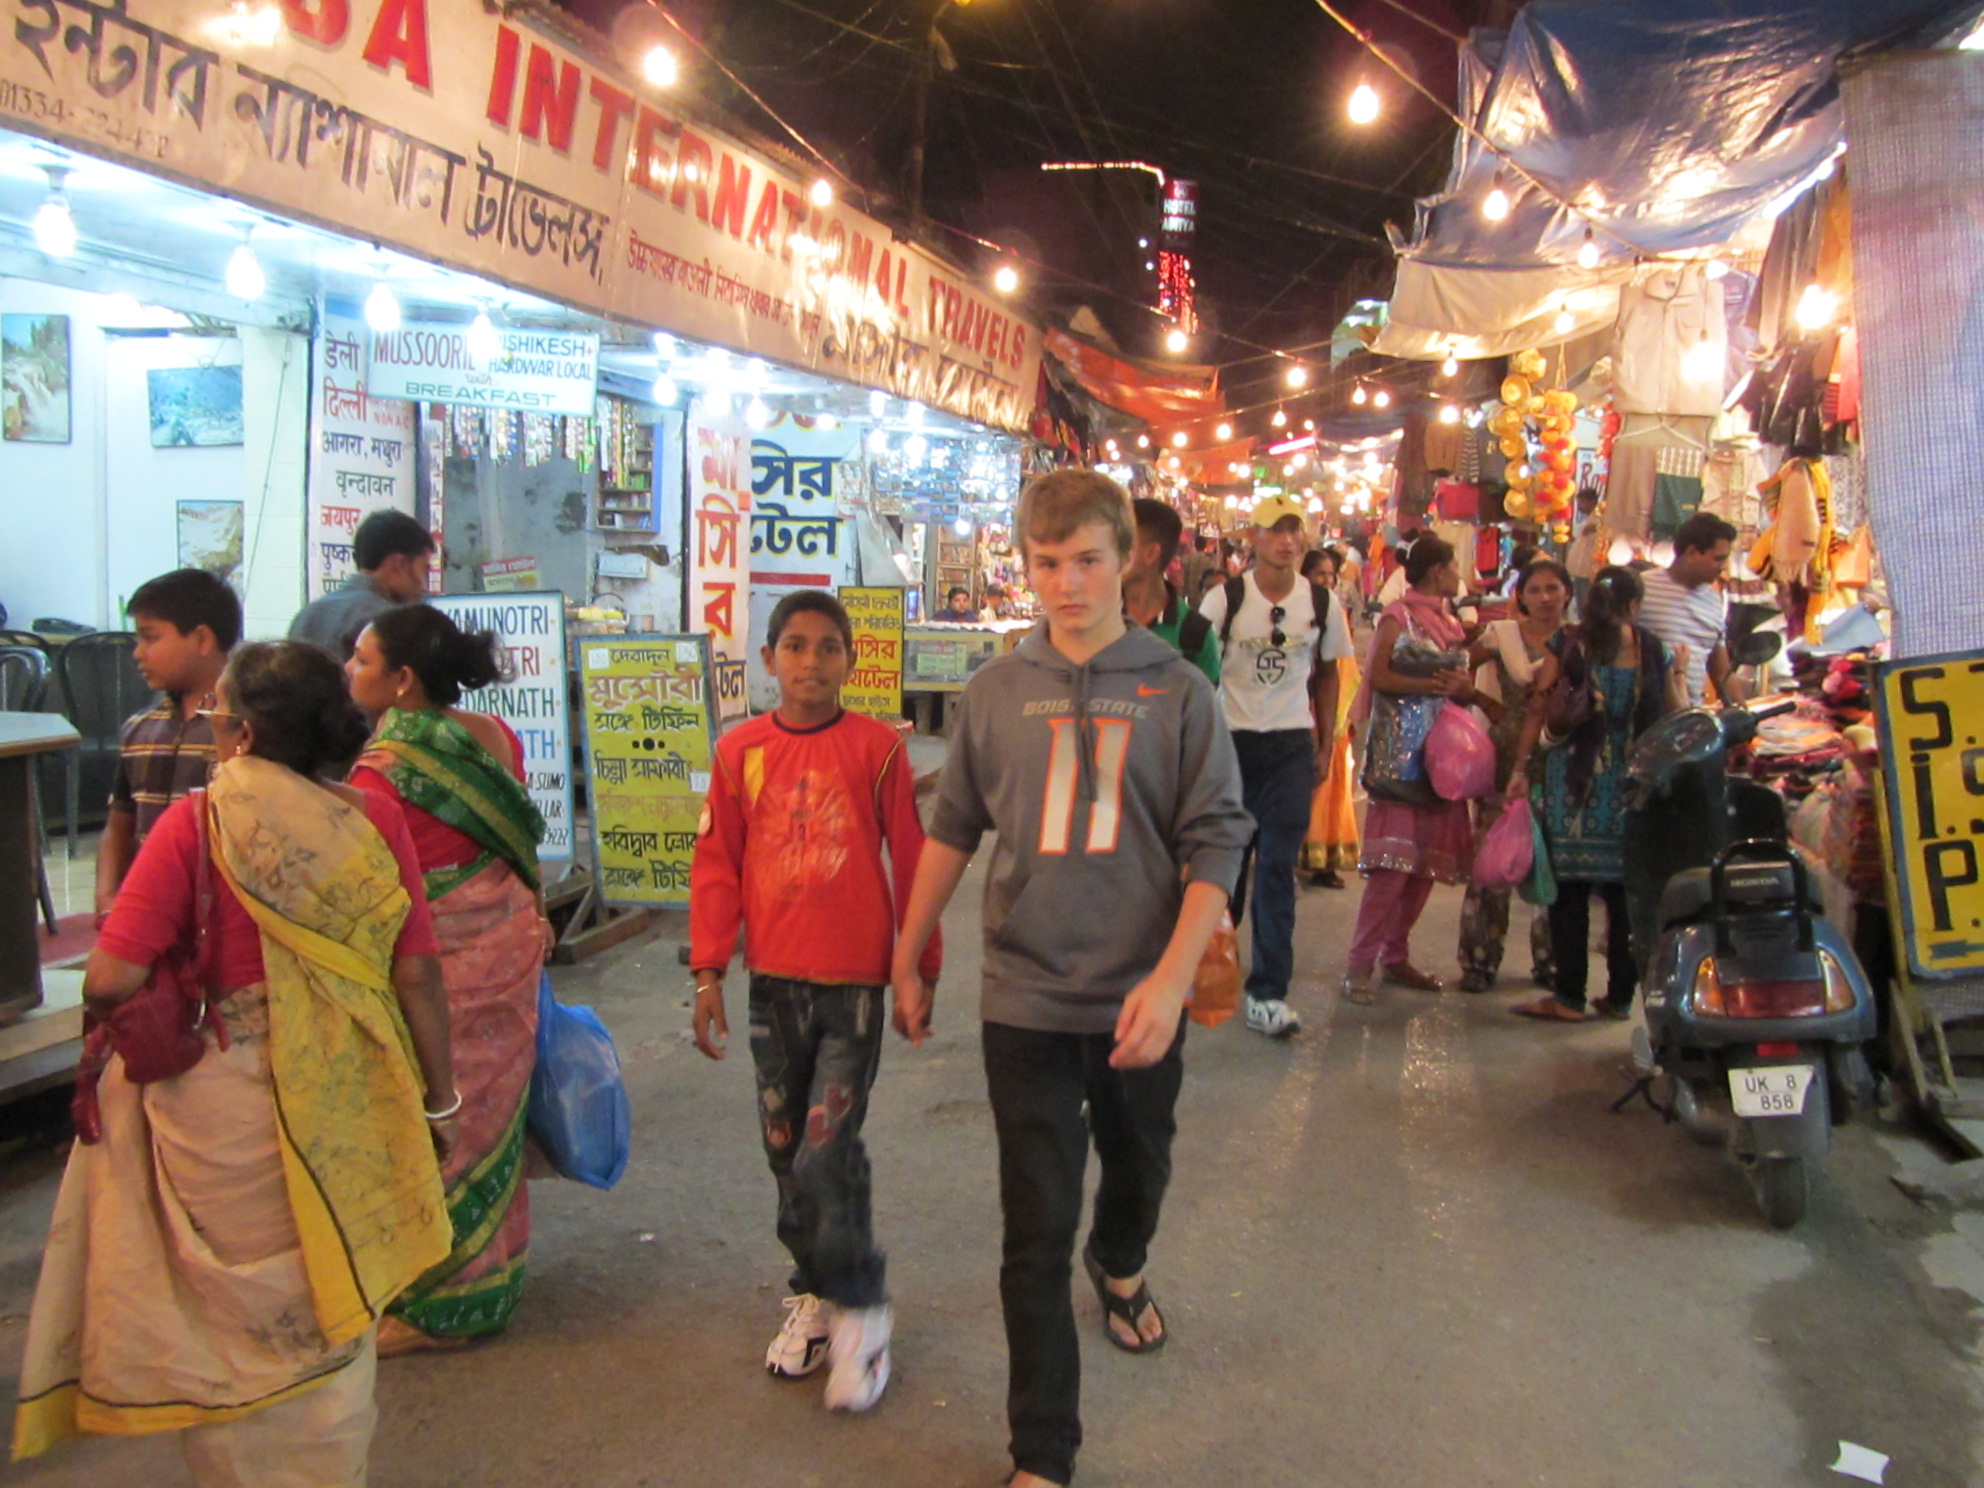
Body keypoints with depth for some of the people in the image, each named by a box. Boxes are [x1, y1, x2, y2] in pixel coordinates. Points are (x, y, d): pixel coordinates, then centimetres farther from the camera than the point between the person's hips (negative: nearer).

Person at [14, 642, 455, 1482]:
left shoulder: (195, 824, -14)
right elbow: (416, 975, -5)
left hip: (226, 1111, -3)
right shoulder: (373, 821, -7)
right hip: (342, 1108, 3)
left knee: (236, 1316, 18)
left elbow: (110, 983, -16)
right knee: (326, 1314, 22)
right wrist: (439, 1097, 6)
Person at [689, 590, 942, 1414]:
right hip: (774, 977, 4)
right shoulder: (741, 751, 1)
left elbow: (911, 862, -1)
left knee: (827, 1149, -7)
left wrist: (921, 970, 2)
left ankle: (859, 1307, 15)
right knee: (784, 1146, 13)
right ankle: (814, 1292, 33)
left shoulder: (878, 747, -6)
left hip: (856, 977, -3)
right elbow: (716, 866, 4)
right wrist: (709, 973, 2)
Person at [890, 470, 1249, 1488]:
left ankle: (1118, 1265, 59)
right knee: (1036, 1231, 2)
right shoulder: (997, 691, 0)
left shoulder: (1178, 691, -5)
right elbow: (952, 831, 9)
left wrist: (1171, 978, -19)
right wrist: (907, 960, 11)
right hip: (1026, 1002, 0)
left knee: (1139, 1170, 24)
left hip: (1140, 1001, 1)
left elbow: (1215, 844, -8)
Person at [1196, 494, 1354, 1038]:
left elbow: (1326, 672, 14)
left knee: (1277, 866, -3)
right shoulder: (1225, 598, -6)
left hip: (1292, 745, 1)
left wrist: (1326, 740, 10)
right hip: (1231, 738, -1)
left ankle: (1268, 992, -1)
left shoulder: (1322, 604, 2)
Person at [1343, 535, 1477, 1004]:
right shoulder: (1398, 616, -3)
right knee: (1394, 860, -11)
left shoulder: (1452, 622, 17)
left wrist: (1465, 688, -4)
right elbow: (1377, 676, -12)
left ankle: (1396, 955, 19)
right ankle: (1361, 963, -5)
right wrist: (1433, 685, -16)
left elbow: (1465, 683, 18)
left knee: (1427, 861, 8)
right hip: (1399, 749, -7)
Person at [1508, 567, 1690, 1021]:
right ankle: (1620, 996, 16)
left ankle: (1569, 996, 4)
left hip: (1574, 782, -1)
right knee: (1625, 891, 10)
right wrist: (1680, 670, 23)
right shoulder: (1654, 650, 1)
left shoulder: (1567, 645, -1)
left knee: (1570, 889, 3)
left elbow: (1538, 711, -5)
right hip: (1633, 788, 1)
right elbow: (1678, 715, 7)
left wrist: (1521, 768, 0)